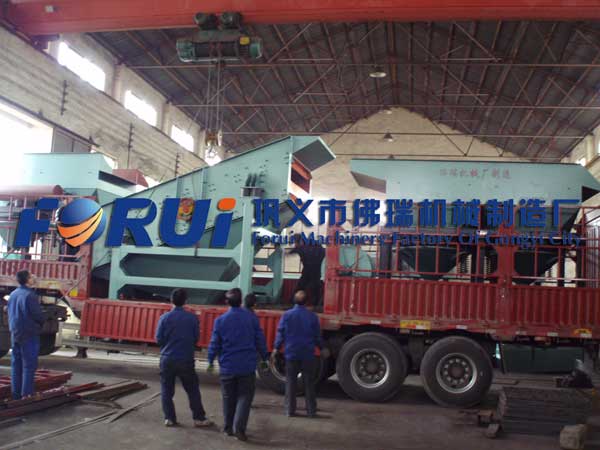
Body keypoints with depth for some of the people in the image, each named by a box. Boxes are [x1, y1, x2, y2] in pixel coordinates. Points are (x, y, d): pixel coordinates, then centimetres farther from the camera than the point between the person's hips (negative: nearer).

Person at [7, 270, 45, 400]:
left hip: (15, 334, 8)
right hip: (29, 335, -8)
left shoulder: (13, 294, 7)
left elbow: (9, 312, 16)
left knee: (16, 364, 13)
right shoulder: (30, 295, -19)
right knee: (29, 365, -2)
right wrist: (42, 321, 3)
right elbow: (39, 316, -18)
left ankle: (16, 393, 18)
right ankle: (26, 393, -1)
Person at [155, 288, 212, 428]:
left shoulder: (164, 318, -7)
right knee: (193, 390, 10)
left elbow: (159, 339, -3)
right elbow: (196, 338, 0)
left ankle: (169, 418, 13)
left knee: (167, 390, 12)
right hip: (186, 359, 0)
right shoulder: (192, 317, -7)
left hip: (167, 359, 0)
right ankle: (199, 418, 13)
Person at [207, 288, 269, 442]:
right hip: (247, 366, -1)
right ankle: (239, 427, -9)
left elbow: (214, 343, 0)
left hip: (227, 366, 1)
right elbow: (260, 341, 0)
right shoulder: (252, 318, -5)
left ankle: (228, 428, 22)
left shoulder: (220, 320, -4)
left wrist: (211, 361, 12)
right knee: (244, 396, 5)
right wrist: (264, 358, 11)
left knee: (228, 398, 15)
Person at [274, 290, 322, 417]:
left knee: (290, 382, 9)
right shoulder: (312, 316, -3)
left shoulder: (286, 315, -4)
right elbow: (317, 336, 3)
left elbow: (280, 333, -2)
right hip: (308, 354, 0)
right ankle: (311, 410, 11)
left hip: (291, 354, 0)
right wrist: (321, 348, 18)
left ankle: (290, 410, 11)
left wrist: (276, 348, 10)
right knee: (309, 383, 9)